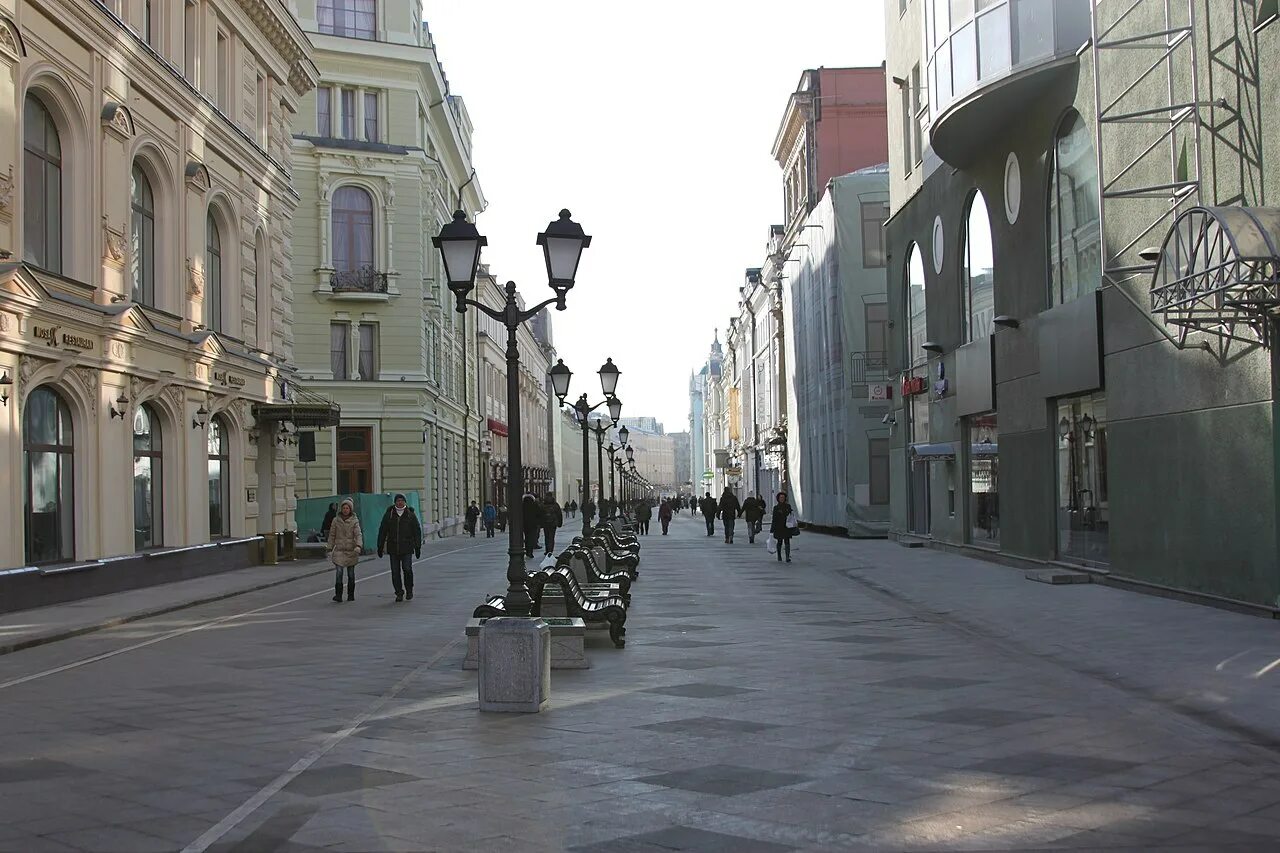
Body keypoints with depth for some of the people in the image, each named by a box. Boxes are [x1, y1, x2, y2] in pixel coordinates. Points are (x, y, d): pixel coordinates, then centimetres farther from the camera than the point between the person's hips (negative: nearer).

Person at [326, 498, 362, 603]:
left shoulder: (354, 521, 0)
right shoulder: (336, 520, 3)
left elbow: (358, 534, -10)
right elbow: (331, 535, 8)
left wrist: (358, 546, -26)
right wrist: (329, 549, 4)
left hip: (351, 551, 0)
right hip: (339, 550, 0)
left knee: (351, 574, 8)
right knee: (338, 572, -13)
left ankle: (351, 595, 19)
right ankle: (338, 595, -12)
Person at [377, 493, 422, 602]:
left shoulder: (410, 515, 3)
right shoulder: (389, 515, 5)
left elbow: (417, 531, 5)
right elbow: (382, 531, 8)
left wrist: (418, 547, 1)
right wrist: (380, 546, 5)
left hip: (407, 548, -1)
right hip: (393, 548, 2)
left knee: (407, 569, -9)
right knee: (395, 571, 1)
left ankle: (409, 590, 12)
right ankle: (399, 593, 11)